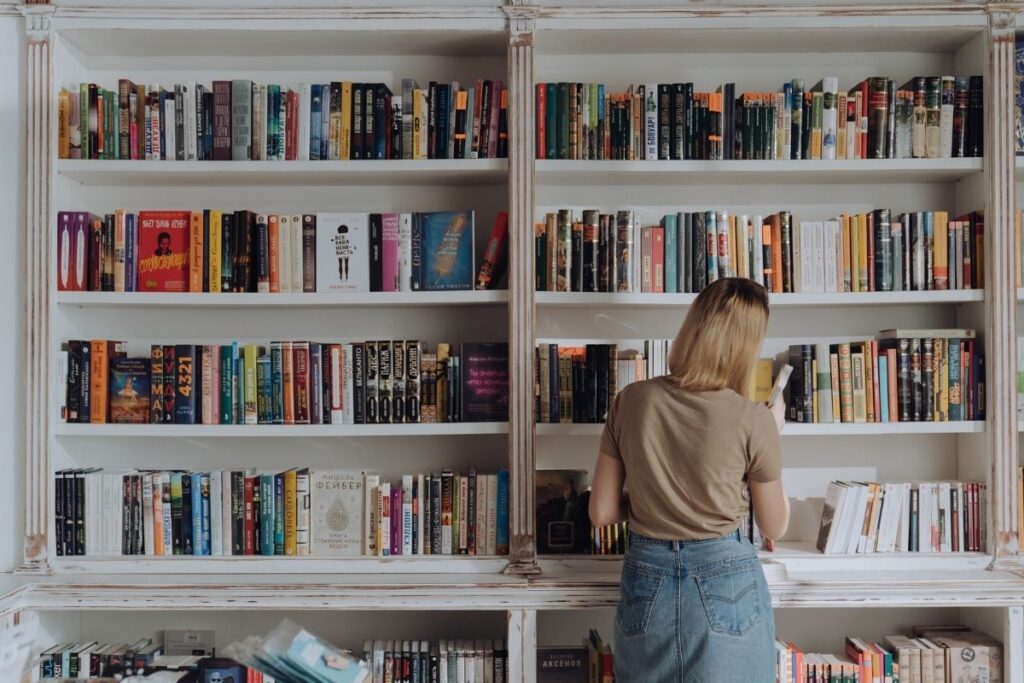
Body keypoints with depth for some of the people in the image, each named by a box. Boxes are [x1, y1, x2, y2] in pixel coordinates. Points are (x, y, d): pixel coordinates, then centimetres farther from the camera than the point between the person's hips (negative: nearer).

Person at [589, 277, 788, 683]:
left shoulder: (630, 401, -9)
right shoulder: (754, 421, -15)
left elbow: (601, 513, -3)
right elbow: (774, 528, 1)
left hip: (647, 582, 2)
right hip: (725, 585, -2)